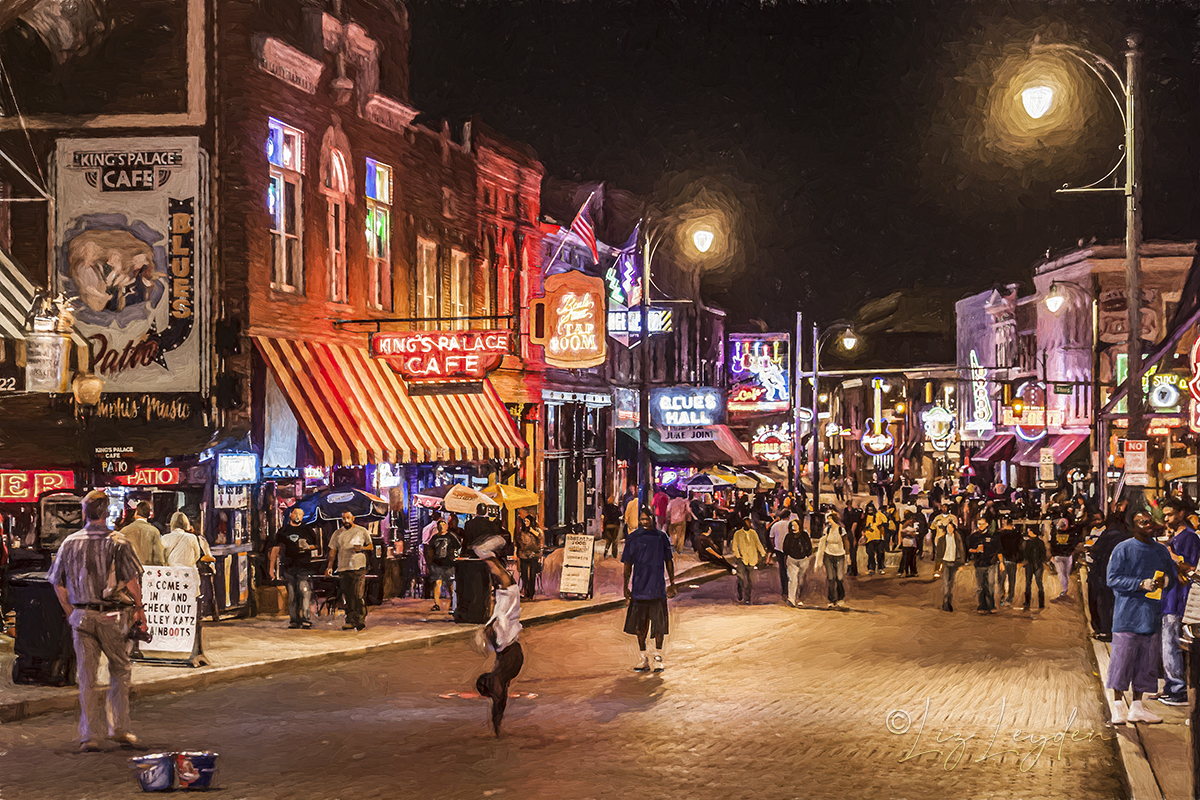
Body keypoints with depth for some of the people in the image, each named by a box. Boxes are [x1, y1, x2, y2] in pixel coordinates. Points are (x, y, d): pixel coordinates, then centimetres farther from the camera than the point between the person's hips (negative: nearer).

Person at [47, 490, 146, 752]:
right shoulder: (118, 543, -8)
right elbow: (132, 580, -11)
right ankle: (119, 728, 16)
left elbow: (58, 583, 7)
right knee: (120, 672, 14)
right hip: (113, 616, -2)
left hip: (81, 616, 2)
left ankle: (90, 735, 4)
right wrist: (138, 608, 3)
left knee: (87, 677, 5)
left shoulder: (70, 543, 2)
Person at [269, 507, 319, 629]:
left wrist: (308, 547, -6)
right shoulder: (282, 531, 14)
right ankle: (294, 620, 4)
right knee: (291, 595, 1)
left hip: (304, 565, -1)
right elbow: (276, 549, 13)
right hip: (288, 567, 1)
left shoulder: (308, 530, 13)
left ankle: (305, 617, -17)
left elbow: (317, 545, 17)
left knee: (305, 591, -16)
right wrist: (271, 567, 8)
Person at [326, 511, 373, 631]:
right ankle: (350, 621, 8)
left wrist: (362, 548, -10)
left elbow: (371, 546, 11)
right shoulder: (337, 533, 14)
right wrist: (330, 566, 2)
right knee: (346, 596, 3)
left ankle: (361, 620, -7)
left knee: (357, 595, -11)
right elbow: (333, 550, 12)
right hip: (343, 568, 4)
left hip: (358, 567, -4)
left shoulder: (362, 531, 6)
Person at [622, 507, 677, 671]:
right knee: (640, 625, 5)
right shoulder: (633, 538, 4)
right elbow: (627, 564, 7)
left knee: (659, 624, 1)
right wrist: (626, 586, 3)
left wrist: (672, 583, 8)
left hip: (657, 587, -1)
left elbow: (669, 561, 11)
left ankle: (658, 657, 15)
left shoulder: (661, 537, 4)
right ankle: (643, 659, 14)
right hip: (639, 587, 1)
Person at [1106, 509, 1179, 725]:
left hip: (1152, 614, 5)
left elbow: (1173, 577, 20)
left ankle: (1137, 706, 15)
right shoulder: (1123, 550, -3)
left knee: (1147, 661, 7)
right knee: (1123, 659, -6)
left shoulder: (1161, 551, 14)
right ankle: (1118, 706, 2)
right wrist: (1141, 584, -19)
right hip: (1128, 615, -5)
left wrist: (1165, 581, -4)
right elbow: (1113, 579, -9)